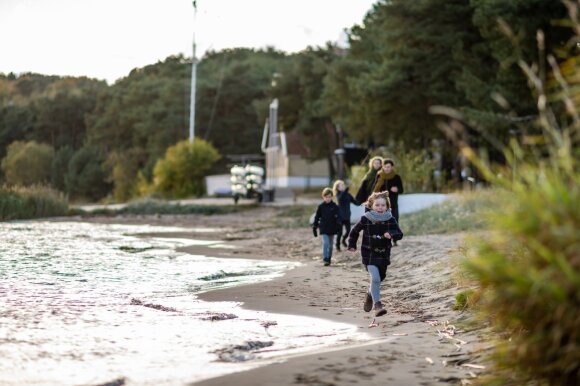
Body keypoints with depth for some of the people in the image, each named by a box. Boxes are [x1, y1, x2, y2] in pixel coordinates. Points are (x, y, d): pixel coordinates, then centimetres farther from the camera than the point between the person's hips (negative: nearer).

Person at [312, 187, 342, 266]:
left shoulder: (335, 206, -1)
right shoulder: (321, 206, 0)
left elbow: (338, 217, -7)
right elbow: (317, 217, 6)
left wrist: (338, 224, -25)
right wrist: (314, 227, 6)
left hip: (332, 229, 2)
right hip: (324, 229, -2)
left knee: (330, 245, 13)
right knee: (325, 243, -15)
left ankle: (329, 258, 25)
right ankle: (325, 259, -17)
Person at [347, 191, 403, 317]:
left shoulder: (390, 219, -7)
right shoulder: (365, 219, -10)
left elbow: (399, 234, -11)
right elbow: (354, 231, 5)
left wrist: (391, 234, -31)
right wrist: (352, 245, 7)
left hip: (384, 254, 3)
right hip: (369, 254, -3)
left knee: (380, 278, 18)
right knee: (375, 278, -19)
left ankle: (370, 294, 48)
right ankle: (377, 304, -10)